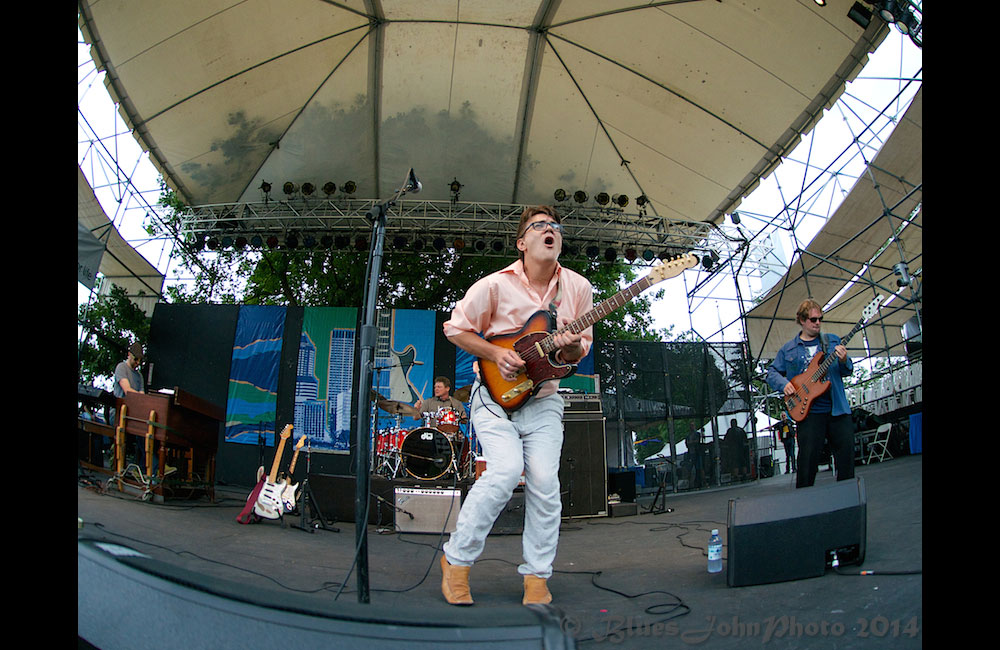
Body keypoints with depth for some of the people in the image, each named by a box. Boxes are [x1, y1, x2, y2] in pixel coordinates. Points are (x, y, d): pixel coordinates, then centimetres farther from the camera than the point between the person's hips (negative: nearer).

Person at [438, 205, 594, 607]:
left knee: (544, 483, -9)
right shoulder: (495, 286, -8)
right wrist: (496, 354, -12)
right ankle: (456, 560, -1)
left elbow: (582, 347, 11)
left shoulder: (578, 288, 2)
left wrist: (571, 348, -14)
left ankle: (537, 577, 10)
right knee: (506, 469, -22)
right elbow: (455, 328, 2)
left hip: (543, 398, 3)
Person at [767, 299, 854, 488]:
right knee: (808, 458, -1)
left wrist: (844, 362, -11)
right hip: (809, 412, -2)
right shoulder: (788, 349, 9)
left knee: (847, 454, 3)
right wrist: (783, 384, -7)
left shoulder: (832, 341, 12)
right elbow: (772, 372, 12)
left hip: (838, 409, 2)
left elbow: (847, 372, 12)